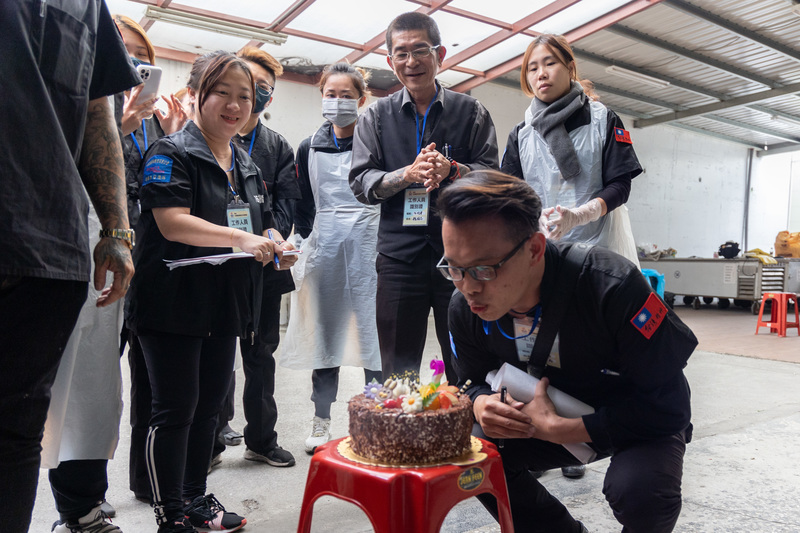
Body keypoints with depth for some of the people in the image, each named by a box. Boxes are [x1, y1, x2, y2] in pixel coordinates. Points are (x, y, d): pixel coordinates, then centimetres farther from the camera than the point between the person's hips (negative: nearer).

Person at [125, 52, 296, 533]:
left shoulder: (247, 164, 15)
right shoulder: (172, 153, -7)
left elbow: (263, 221, 23)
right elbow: (172, 222, -19)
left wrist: (277, 245, 1)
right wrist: (240, 238, -28)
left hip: (226, 304, 7)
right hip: (175, 304, -7)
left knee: (210, 403, 15)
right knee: (176, 409, 1)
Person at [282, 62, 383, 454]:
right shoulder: (309, 149, 13)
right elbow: (303, 205, 17)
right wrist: (308, 241, 8)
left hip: (370, 244, -3)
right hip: (324, 246, 3)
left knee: (374, 332, -3)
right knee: (325, 330, 9)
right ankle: (321, 421, 20)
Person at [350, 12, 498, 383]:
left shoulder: (471, 112, 10)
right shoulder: (376, 116, 11)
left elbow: (491, 175, 5)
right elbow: (360, 183, 5)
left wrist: (451, 169, -14)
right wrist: (408, 173, -12)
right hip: (400, 255, 1)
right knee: (397, 371, 7)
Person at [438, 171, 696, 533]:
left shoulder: (611, 286, -35)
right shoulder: (465, 306, -19)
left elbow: (668, 405, -27)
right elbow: (473, 380, 0)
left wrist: (559, 430, -31)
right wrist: (482, 403, -25)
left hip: (645, 422, -4)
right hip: (552, 418, 5)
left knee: (640, 491, -34)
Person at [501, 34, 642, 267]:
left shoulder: (603, 120, 8)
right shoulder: (519, 135, 13)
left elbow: (619, 185, 0)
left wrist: (578, 216, -19)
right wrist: (536, 217, -17)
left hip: (600, 244, -1)